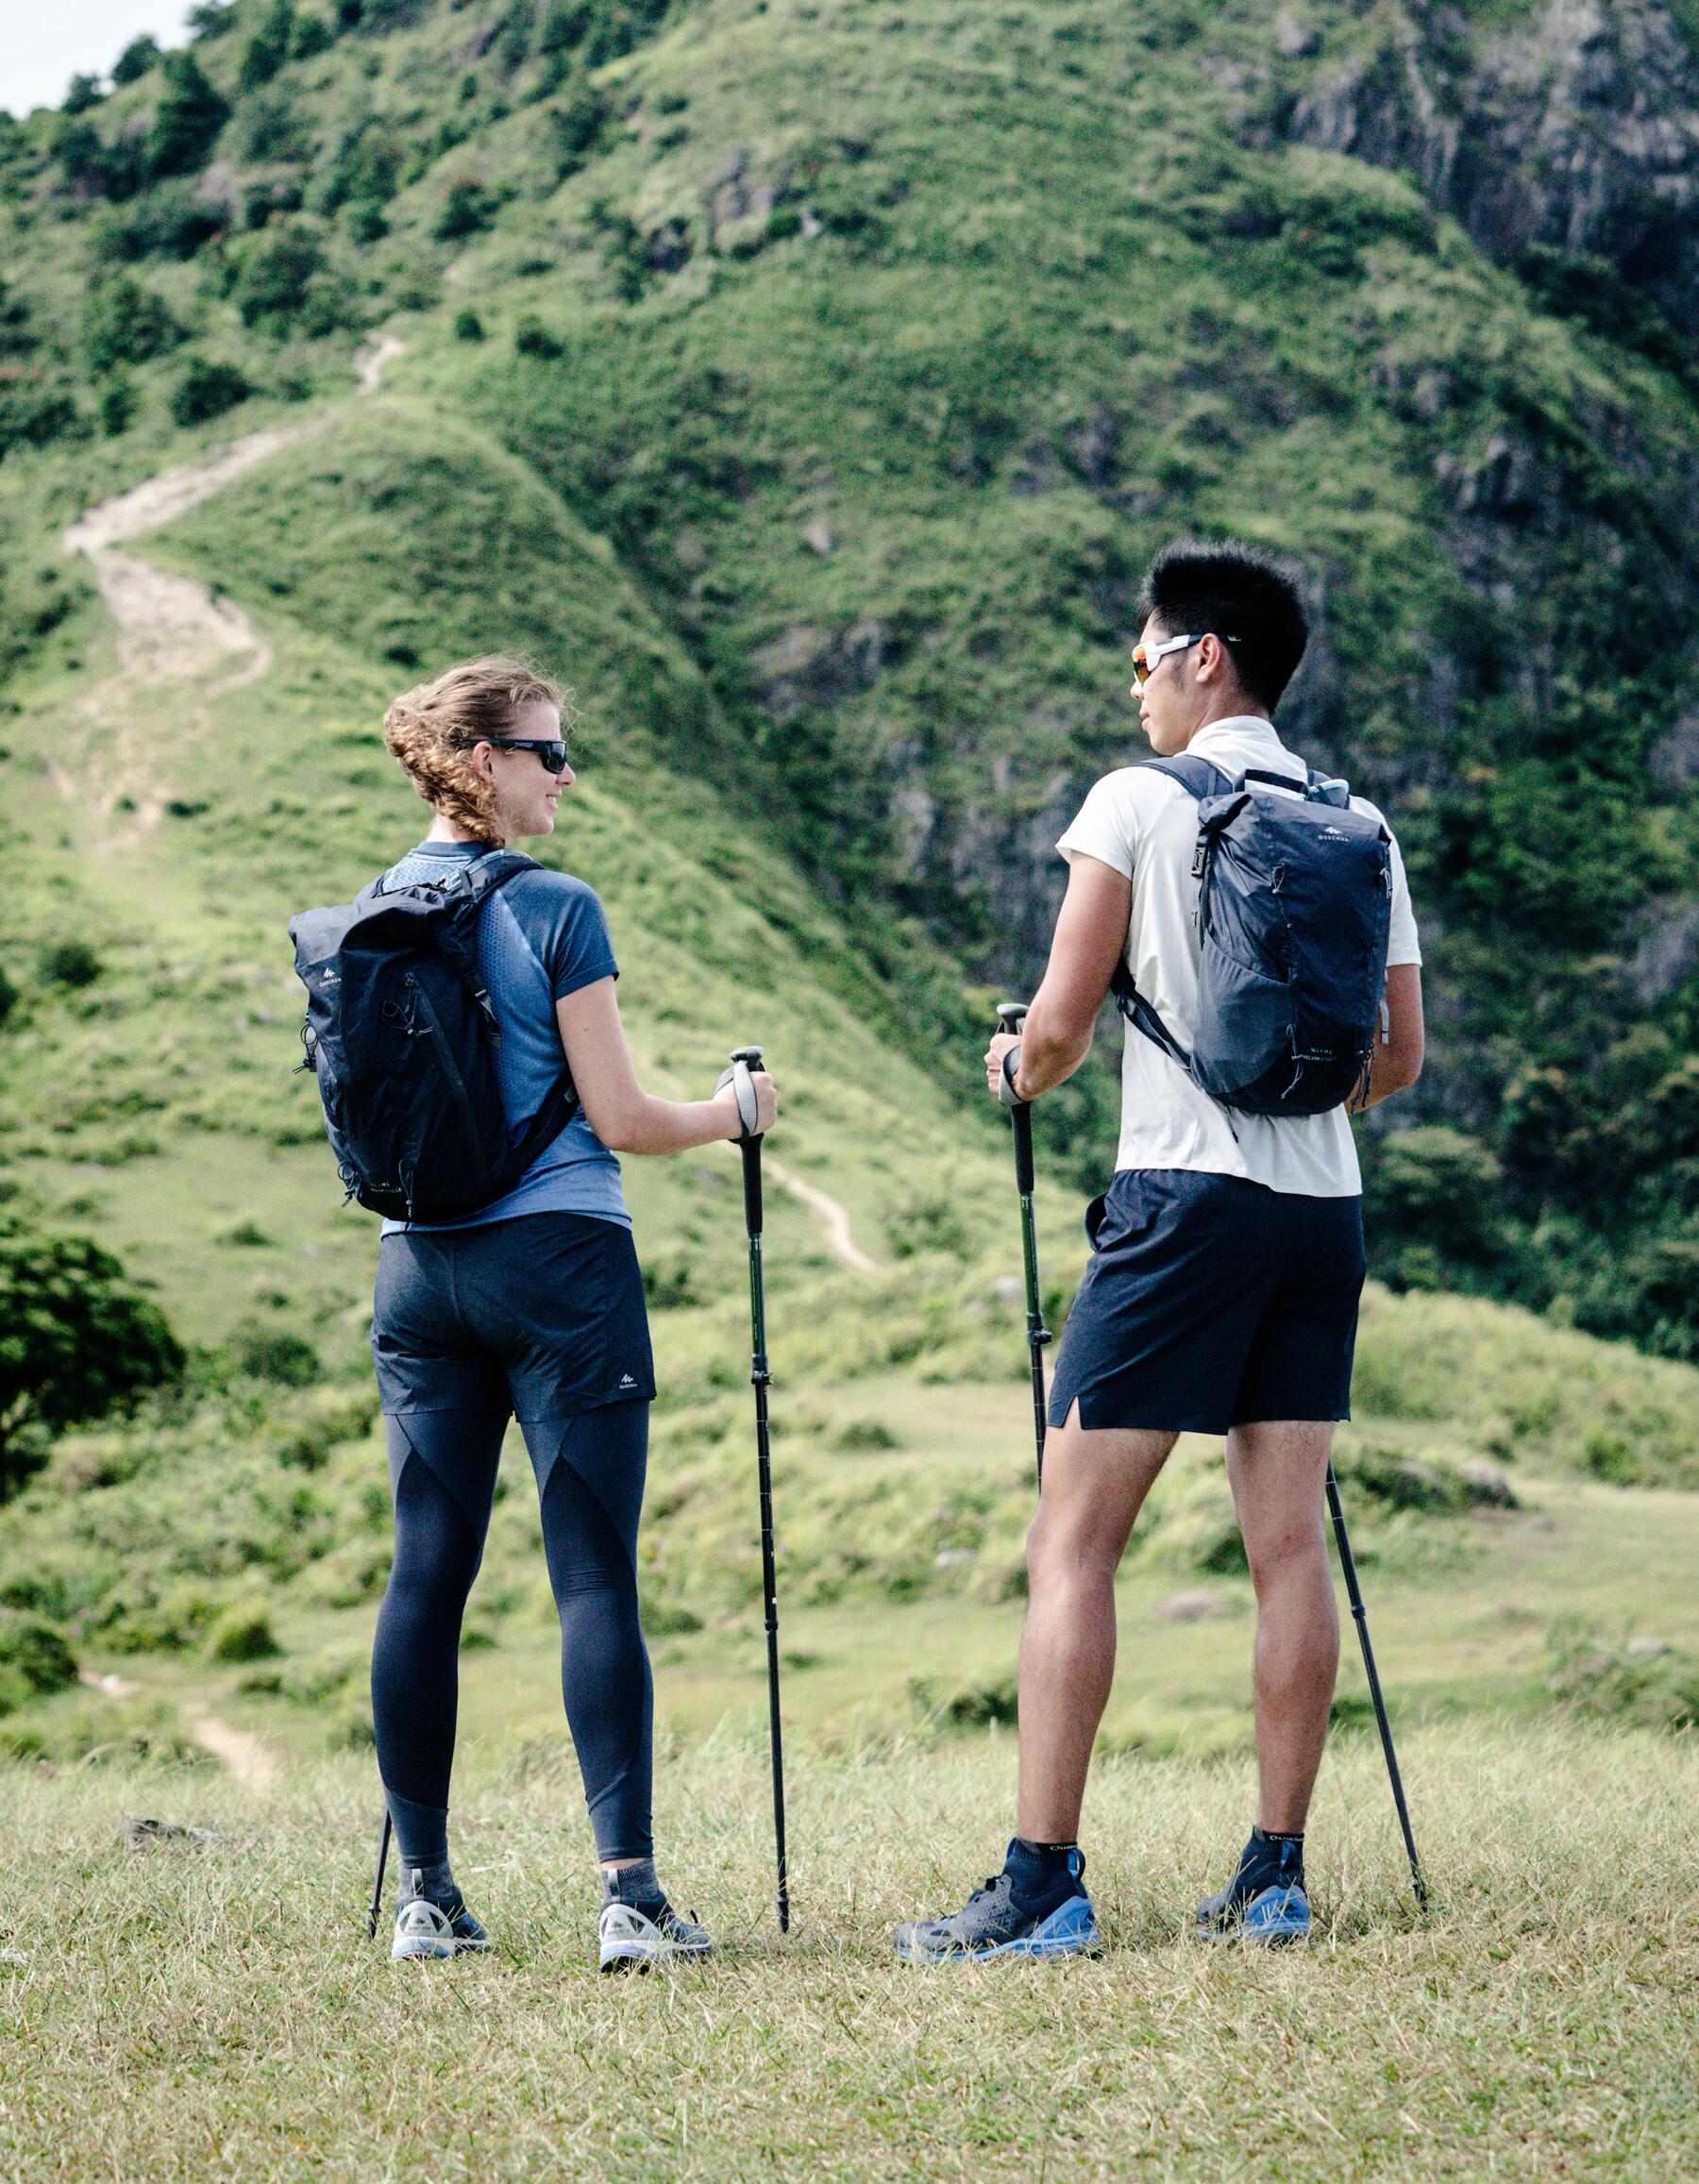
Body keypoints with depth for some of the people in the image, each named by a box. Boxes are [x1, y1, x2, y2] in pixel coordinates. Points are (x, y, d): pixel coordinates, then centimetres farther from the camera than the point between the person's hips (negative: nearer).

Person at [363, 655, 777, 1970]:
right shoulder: (553, 910, -9)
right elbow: (622, 1120, -9)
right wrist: (733, 1112, 8)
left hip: (416, 1267, 6)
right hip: (557, 1266, -6)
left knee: (427, 1575, 7)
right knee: (596, 1576, -6)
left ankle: (424, 1896, 9)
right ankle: (629, 1894, -12)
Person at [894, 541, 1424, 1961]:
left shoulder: (1139, 804, -4)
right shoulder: (1357, 825, 12)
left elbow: (1061, 1024, -6)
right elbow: (1400, 1059, 13)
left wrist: (1019, 1069, 15)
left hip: (1186, 1191, -6)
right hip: (1322, 1199, 6)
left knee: (1074, 1538, -4)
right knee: (1290, 1540, 6)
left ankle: (1043, 1885, -10)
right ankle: (1276, 1877, 6)